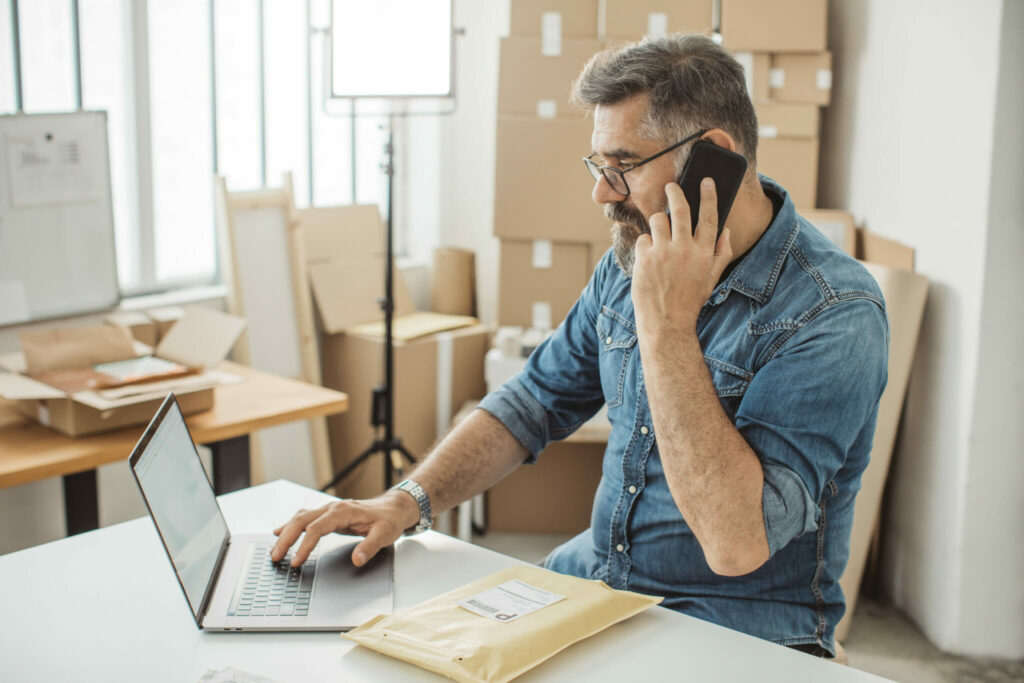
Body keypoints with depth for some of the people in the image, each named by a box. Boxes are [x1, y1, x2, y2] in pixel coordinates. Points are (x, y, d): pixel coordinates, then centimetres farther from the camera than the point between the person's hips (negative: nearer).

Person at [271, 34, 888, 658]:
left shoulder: (836, 315, -21)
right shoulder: (631, 262, 3)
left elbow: (737, 544, -30)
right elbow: (535, 401, 11)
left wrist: (667, 326, -29)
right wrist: (408, 501, -3)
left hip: (734, 636, -6)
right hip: (593, 579, 6)